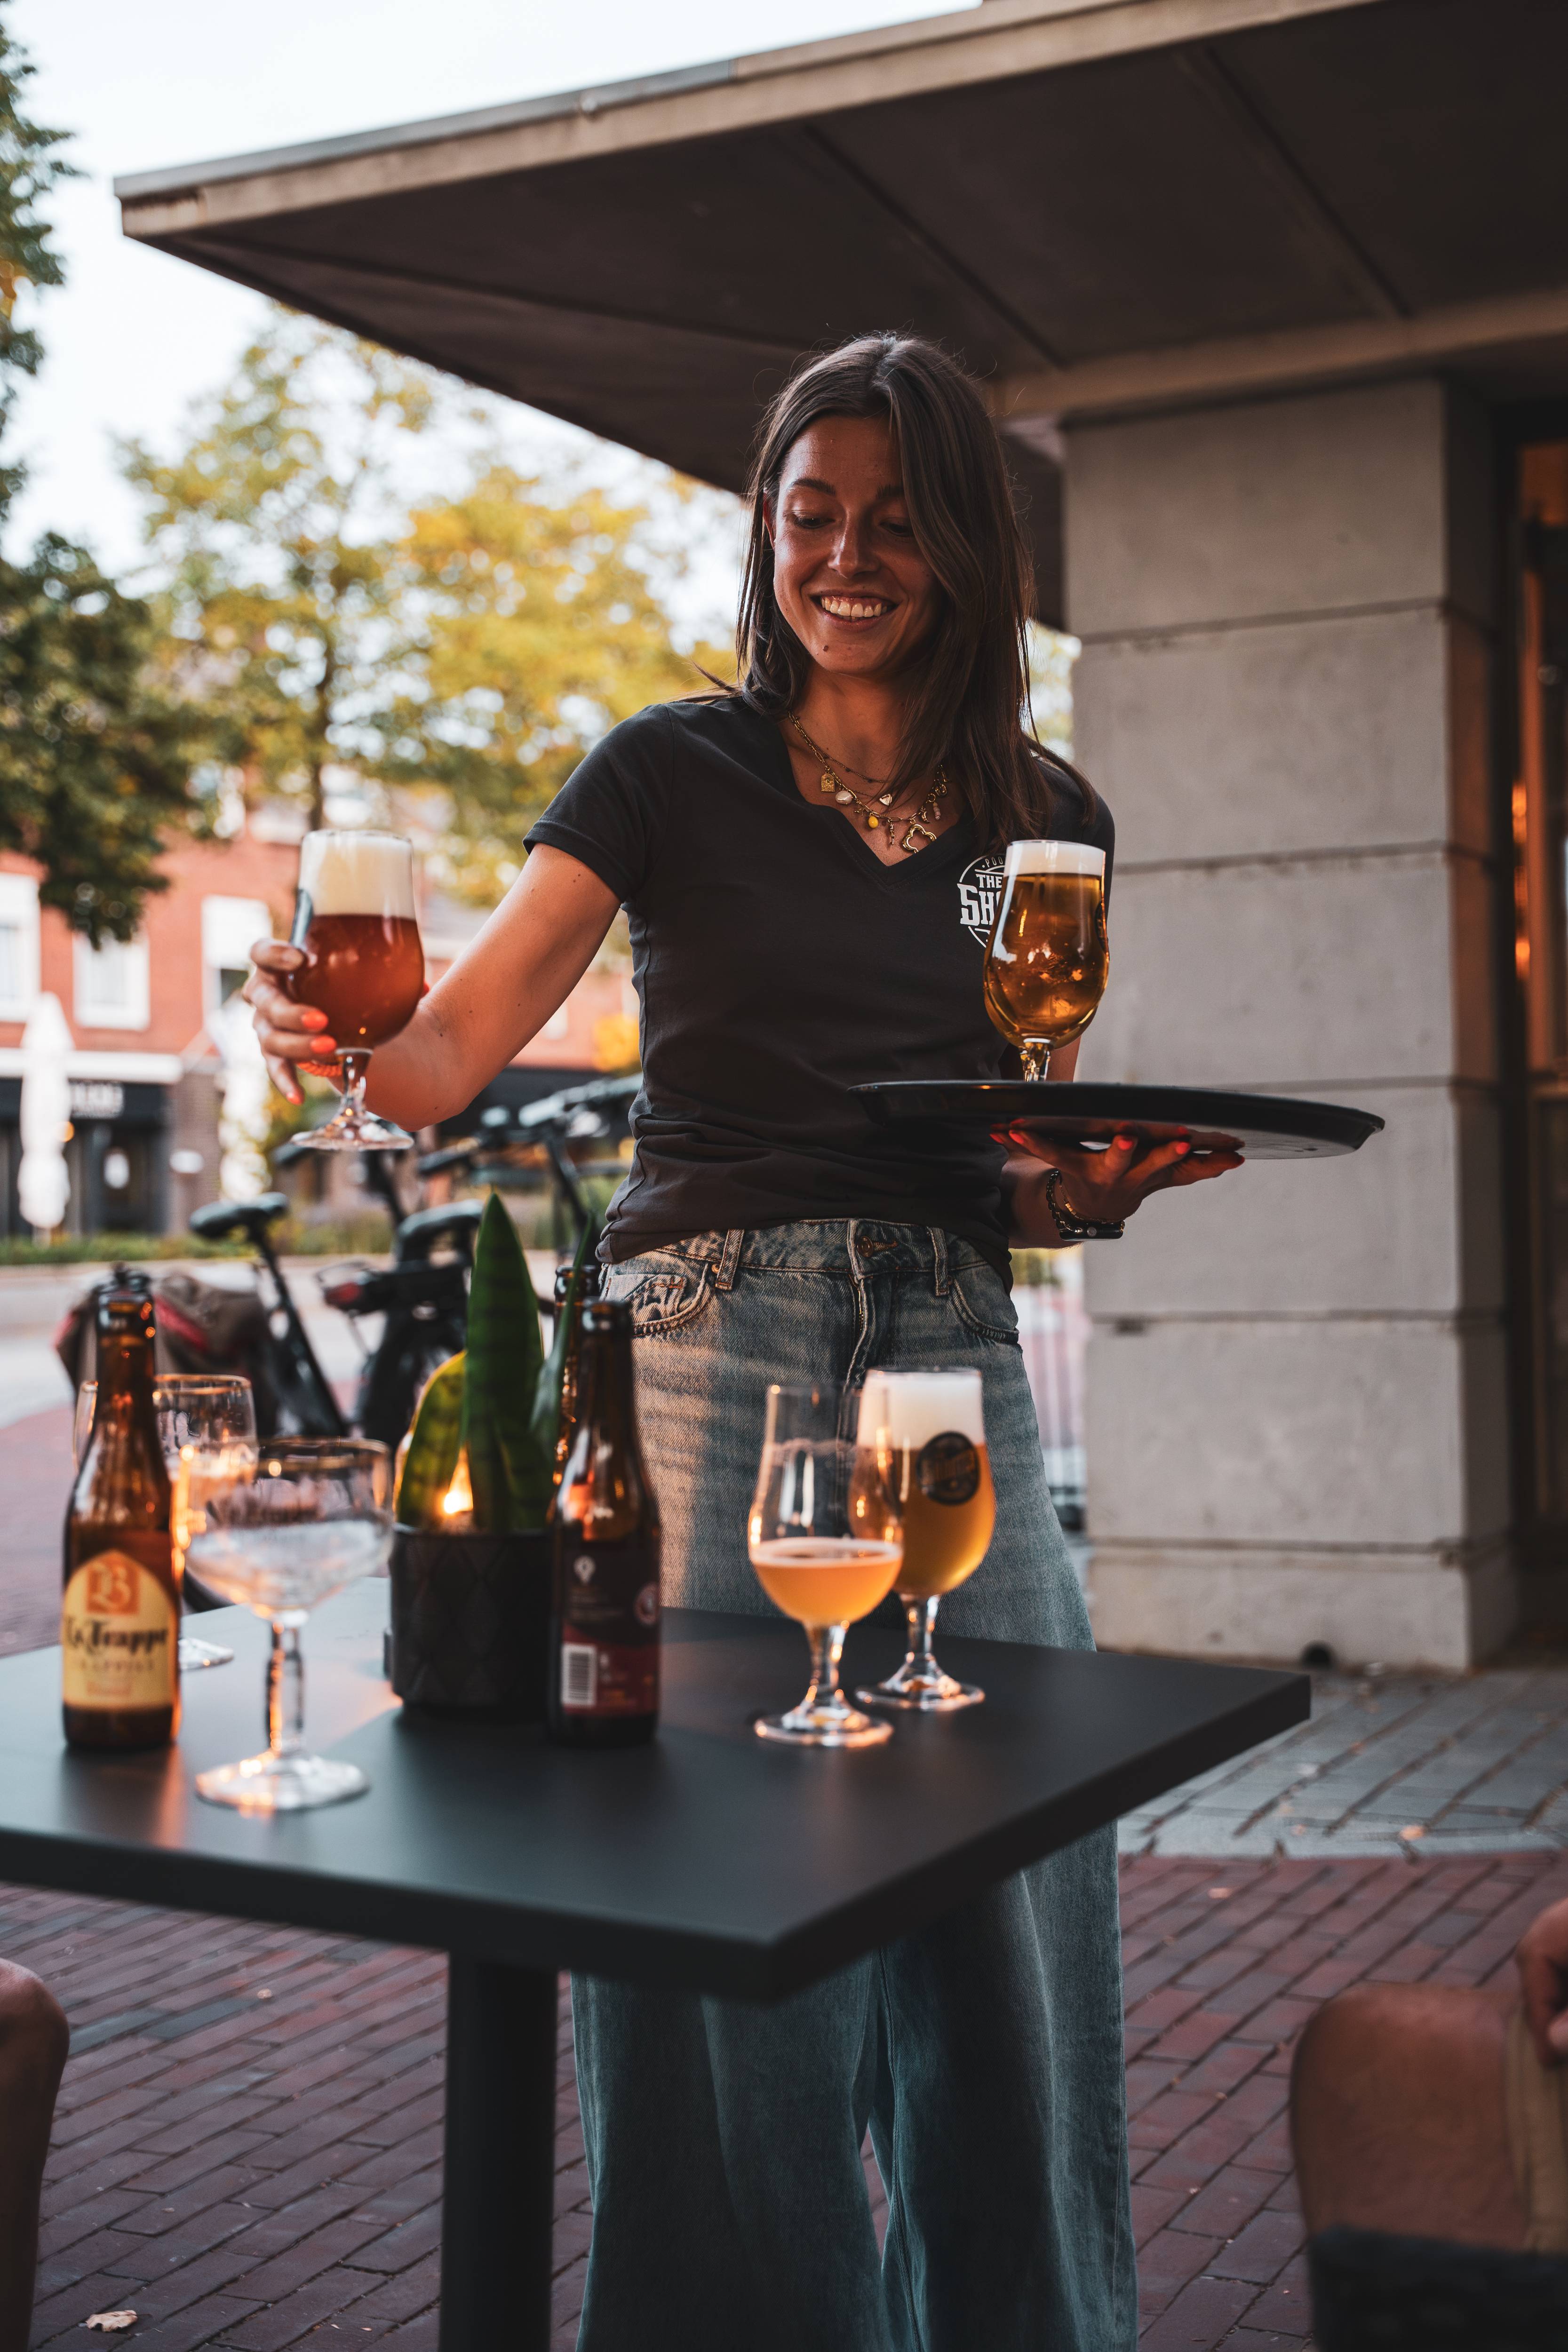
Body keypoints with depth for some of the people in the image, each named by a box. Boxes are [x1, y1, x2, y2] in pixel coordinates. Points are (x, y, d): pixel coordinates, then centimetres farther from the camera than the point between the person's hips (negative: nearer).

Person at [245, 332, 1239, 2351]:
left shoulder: (1045, 819, 13)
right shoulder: (674, 775, 3)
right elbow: (450, 1053, -7)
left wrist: (1100, 1183, -4)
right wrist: (327, 1034, -28)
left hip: (956, 1360, 3)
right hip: (709, 1351, -3)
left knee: (1010, 1909, 5)